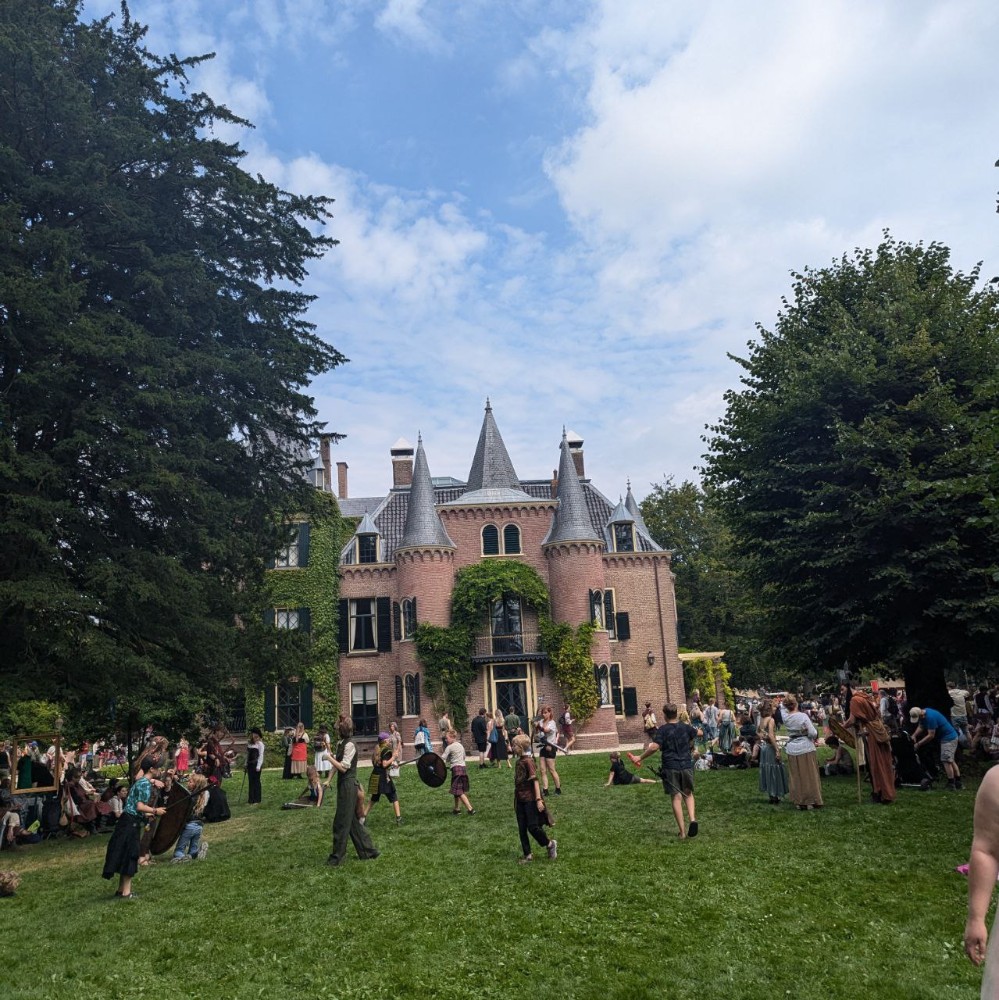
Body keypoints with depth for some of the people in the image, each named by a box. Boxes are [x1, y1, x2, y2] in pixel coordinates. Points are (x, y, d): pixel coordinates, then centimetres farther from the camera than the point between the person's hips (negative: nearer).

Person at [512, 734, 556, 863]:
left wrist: (538, 799, -22)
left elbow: (535, 780, -19)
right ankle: (527, 854, 18)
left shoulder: (528, 761, -16)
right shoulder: (519, 761, 8)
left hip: (530, 800, -8)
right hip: (520, 800, 8)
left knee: (532, 827, -6)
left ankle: (551, 844, 16)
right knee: (522, 829, 8)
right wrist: (515, 800, 18)